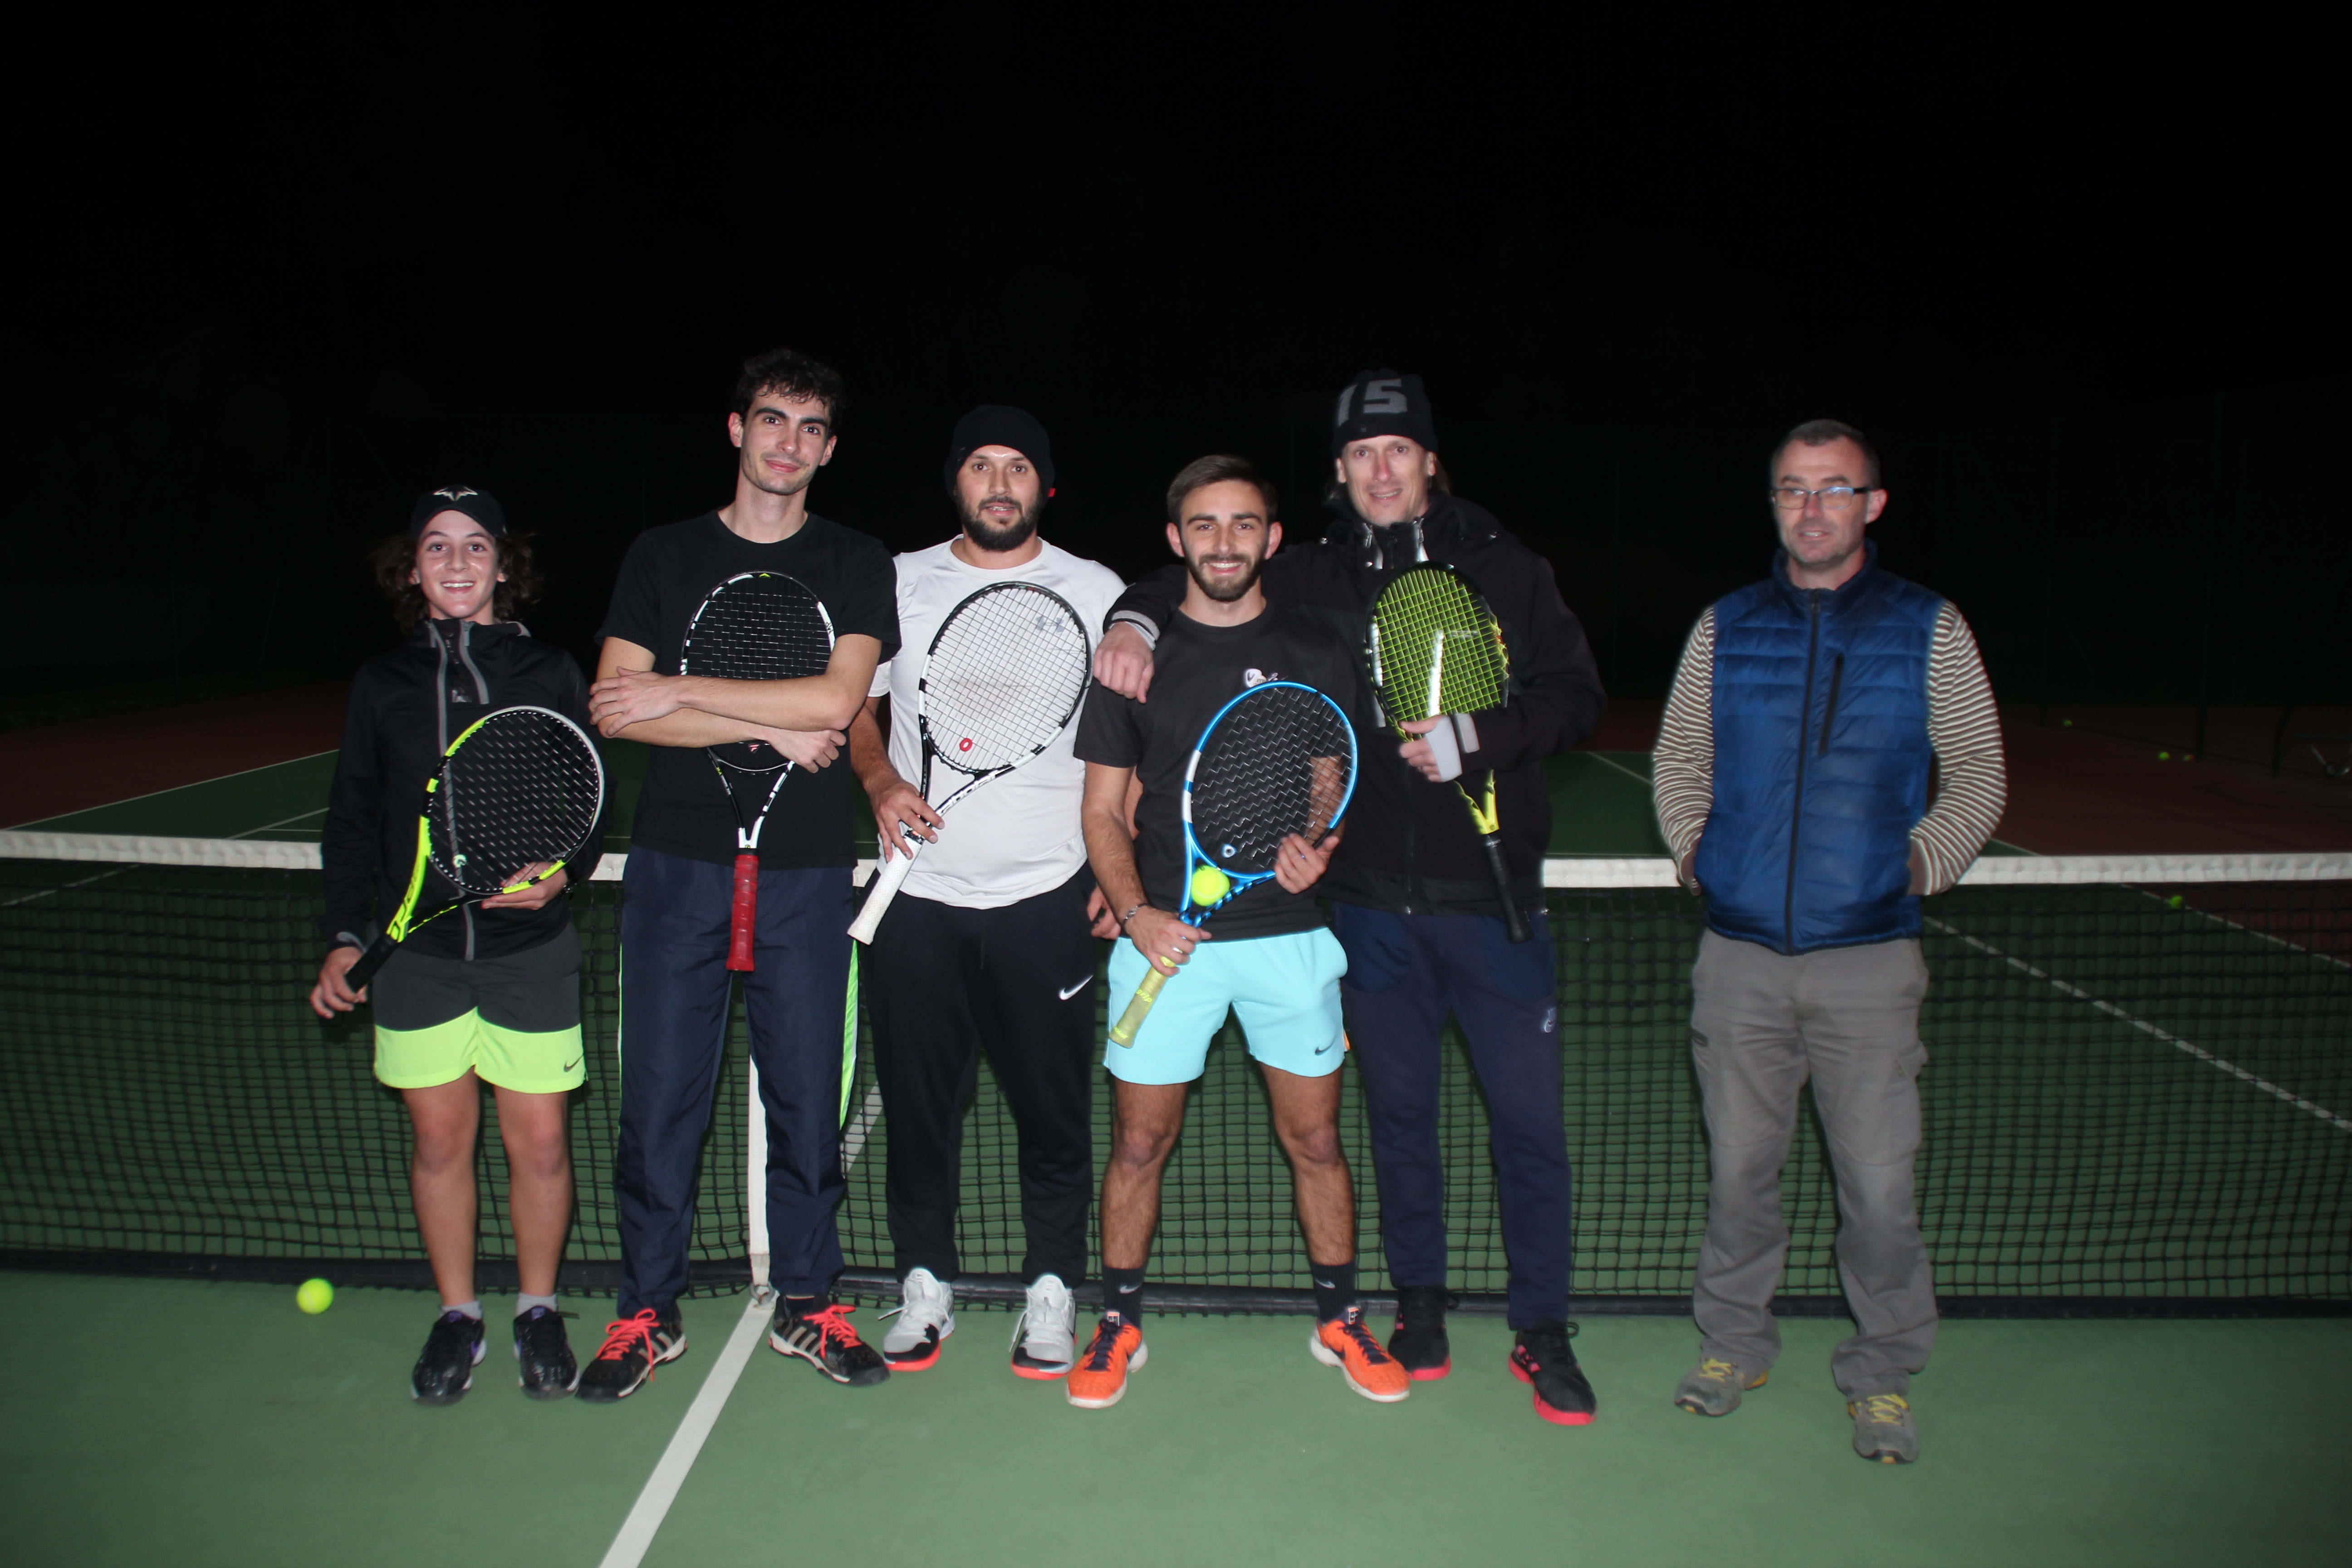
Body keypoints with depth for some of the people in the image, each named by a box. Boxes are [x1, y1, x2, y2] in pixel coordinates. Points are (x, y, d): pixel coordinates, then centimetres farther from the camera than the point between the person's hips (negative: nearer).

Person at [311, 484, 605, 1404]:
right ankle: (456, 1316, 27)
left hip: (531, 949, -1)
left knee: (540, 1142, 2)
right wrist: (347, 935, 5)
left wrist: (562, 873, -16)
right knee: (440, 1140, 8)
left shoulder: (548, 674, 1)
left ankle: (537, 1311, 23)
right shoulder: (382, 683, 7)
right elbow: (352, 821, 12)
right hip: (414, 952, 2)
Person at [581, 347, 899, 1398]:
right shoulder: (663, 556, 9)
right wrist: (767, 728, -11)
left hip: (805, 873, 0)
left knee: (806, 1095, 7)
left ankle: (806, 1302, 23)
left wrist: (676, 691, -9)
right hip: (676, 864, 1)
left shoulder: (855, 564, 6)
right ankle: (648, 1312, 21)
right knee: (659, 1094, 5)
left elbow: (837, 699, -11)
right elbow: (615, 710, -3)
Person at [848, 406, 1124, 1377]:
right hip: (919, 894, 2)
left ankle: (1052, 1289, 21)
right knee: (918, 1100, 9)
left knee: (1053, 1104, 3)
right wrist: (881, 782, -4)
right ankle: (925, 1282, 26)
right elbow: (853, 705, 17)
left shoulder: (1097, 593, 4)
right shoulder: (899, 584, 8)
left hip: (1047, 896, -1)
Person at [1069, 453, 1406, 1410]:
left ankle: (1339, 1320, 27)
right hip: (1165, 936, 0)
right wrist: (1134, 911, -11)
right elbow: (1104, 810, 5)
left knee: (1314, 1140, 8)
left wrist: (1317, 845, -11)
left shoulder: (1317, 653, 5)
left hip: (1291, 934, 1)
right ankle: (1119, 1323, 24)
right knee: (1139, 1141, 5)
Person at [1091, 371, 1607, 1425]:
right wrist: (1137, 618, -6)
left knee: (1529, 1120, 3)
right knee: (1398, 1114, 13)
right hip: (1370, 902, 2)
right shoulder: (1308, 582, 7)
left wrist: (1475, 737, -16)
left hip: (1491, 894, -2)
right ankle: (1420, 1312, 30)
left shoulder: (1505, 571, 1)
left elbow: (1577, 697, -1)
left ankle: (1542, 1332, 21)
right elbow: (1192, 580, 15)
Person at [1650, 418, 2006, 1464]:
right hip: (1740, 954, 2)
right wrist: (1696, 847, 4)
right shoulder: (1723, 630, 8)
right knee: (1738, 1166, 11)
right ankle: (1733, 1341, 30)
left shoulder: (1929, 629, 4)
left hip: (1870, 957, -1)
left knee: (1879, 1186, 2)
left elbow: (1978, 772, 8)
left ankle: (1882, 1375, 22)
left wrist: (1923, 859, -5)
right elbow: (1678, 756, 18)